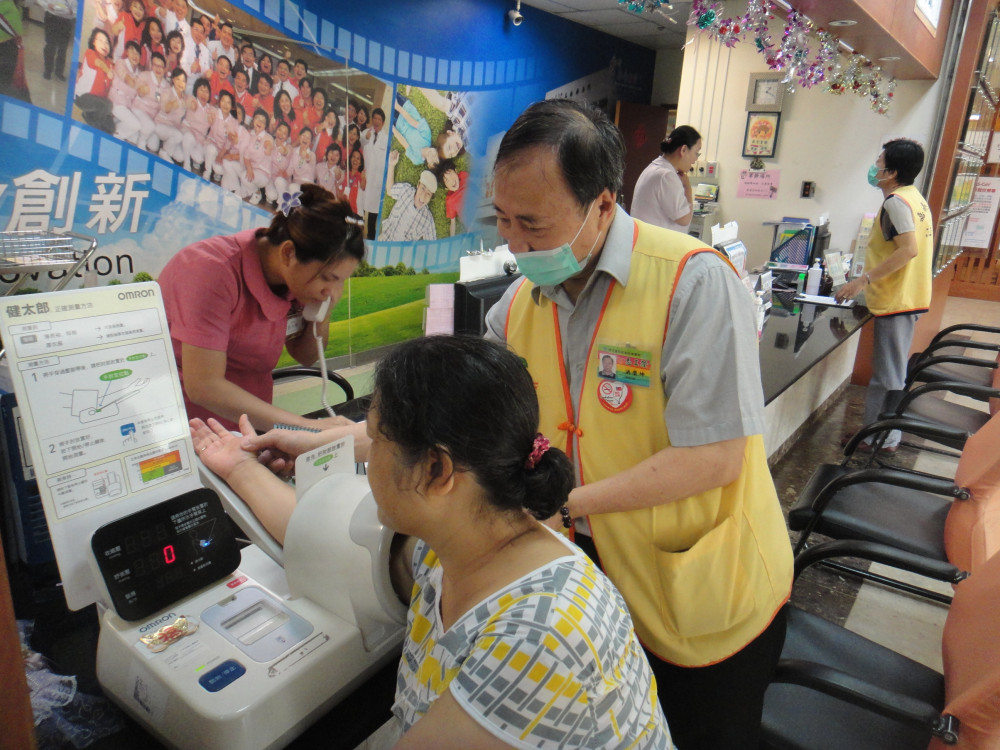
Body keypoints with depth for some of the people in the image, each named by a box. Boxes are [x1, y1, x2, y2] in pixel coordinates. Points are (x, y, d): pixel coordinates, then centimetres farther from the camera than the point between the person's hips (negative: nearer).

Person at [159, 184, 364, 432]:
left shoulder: (296, 274, -5)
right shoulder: (214, 271, -23)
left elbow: (305, 357, 9)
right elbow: (203, 386, -27)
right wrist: (306, 426, -30)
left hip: (247, 424, 4)